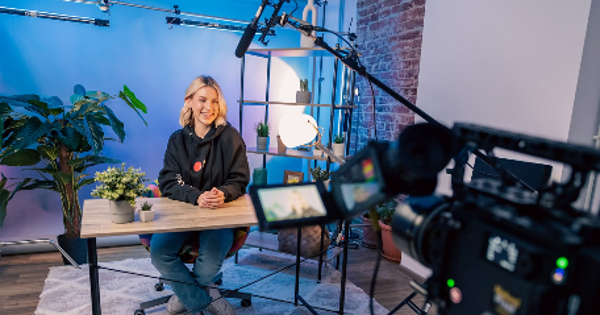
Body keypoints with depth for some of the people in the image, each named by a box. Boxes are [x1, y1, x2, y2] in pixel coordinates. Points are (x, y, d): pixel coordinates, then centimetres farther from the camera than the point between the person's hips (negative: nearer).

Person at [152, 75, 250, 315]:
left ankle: (187, 294, 9)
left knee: (210, 262, -27)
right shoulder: (177, 140, 6)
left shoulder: (230, 137, -1)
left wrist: (223, 194, -24)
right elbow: (168, 182, -3)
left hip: (221, 213, -2)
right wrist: (197, 197, -23)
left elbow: (239, 180, -1)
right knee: (158, 251, -23)